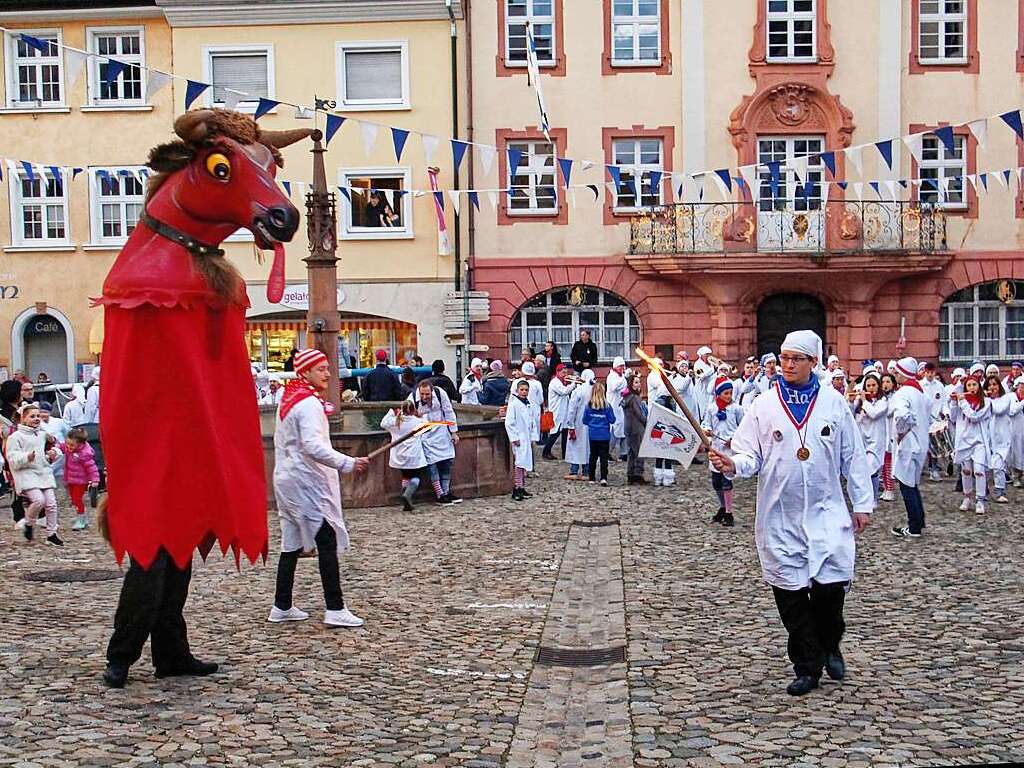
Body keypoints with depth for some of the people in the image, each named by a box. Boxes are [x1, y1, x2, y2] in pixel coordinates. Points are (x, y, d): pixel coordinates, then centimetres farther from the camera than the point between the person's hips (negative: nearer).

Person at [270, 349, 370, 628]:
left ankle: (282, 607, 18)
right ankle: (335, 609, -11)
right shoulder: (309, 403, -15)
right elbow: (313, 446, -26)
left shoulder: (287, 401, 15)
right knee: (327, 542, -9)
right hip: (306, 481, -10)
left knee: (292, 544, 13)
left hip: (286, 478, 10)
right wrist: (348, 463, -29)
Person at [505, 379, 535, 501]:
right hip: (518, 439, -8)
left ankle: (522, 488, 17)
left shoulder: (529, 404, 12)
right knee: (519, 463, -12)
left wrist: (532, 438, 15)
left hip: (527, 439, 8)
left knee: (525, 463, 10)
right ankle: (517, 489, -12)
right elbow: (508, 423, -13)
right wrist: (514, 438, -16)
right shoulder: (513, 404, -10)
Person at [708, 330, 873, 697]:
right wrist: (733, 465, -23)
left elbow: (853, 457, 7)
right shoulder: (763, 406, 1)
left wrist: (862, 504, 6)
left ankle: (830, 646, 25)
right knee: (790, 591, 3)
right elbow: (751, 456, 0)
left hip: (827, 512, 0)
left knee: (832, 584, -6)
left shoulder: (834, 403, 3)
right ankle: (808, 667, 17)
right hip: (779, 516, 1)